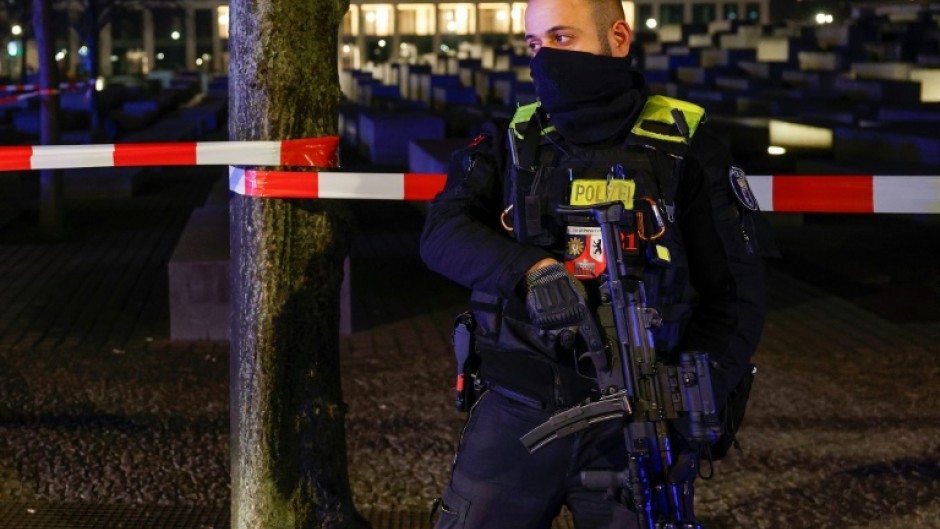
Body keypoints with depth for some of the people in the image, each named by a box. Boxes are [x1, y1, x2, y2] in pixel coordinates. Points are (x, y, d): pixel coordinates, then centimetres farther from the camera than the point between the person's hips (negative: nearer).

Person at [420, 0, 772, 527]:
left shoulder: (685, 146, 0)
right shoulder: (513, 145, 7)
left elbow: (734, 294, 0)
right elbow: (441, 235, -8)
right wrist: (532, 269, -26)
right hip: (517, 413, 2)